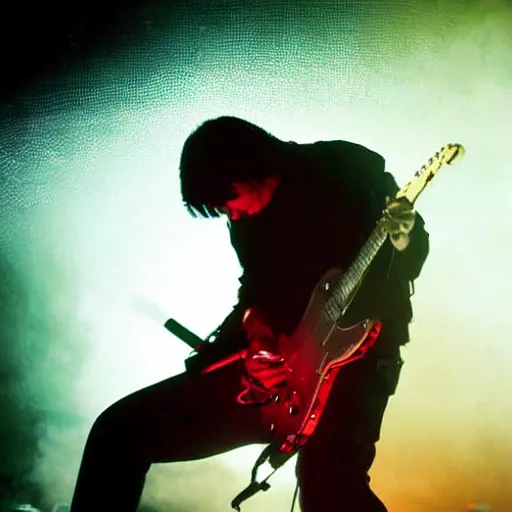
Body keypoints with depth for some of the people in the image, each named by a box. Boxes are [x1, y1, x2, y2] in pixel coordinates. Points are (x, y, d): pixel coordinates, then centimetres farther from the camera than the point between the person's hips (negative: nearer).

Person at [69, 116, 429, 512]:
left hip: (353, 358, -6)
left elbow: (409, 256, -6)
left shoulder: (351, 172, -8)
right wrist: (251, 351, -1)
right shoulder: (247, 216, 9)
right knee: (120, 428, 2)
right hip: (272, 364, 6)